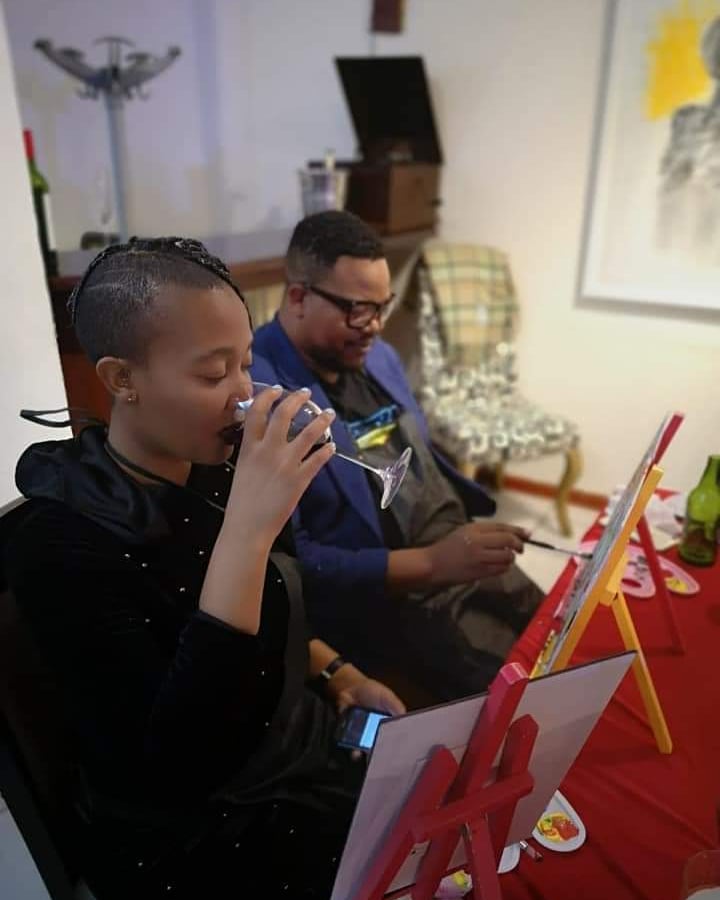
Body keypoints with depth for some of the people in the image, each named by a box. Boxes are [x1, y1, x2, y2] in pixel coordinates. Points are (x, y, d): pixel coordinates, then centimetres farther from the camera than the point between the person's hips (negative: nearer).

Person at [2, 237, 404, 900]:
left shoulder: (216, 469, -3)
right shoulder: (59, 540, -23)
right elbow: (176, 765, -31)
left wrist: (337, 674, -1)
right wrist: (247, 530, -36)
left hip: (311, 752, 6)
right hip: (195, 837, -5)